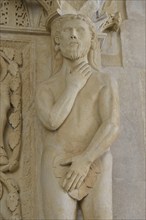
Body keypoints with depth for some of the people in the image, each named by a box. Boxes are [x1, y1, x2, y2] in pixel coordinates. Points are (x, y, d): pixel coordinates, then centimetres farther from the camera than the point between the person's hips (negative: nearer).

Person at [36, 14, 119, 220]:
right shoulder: (45, 89, 12)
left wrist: (84, 162, -20)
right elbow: (51, 122, -10)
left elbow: (112, 127, -8)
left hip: (94, 170, 0)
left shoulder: (106, 83, 8)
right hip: (58, 171, 0)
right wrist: (74, 86, -1)